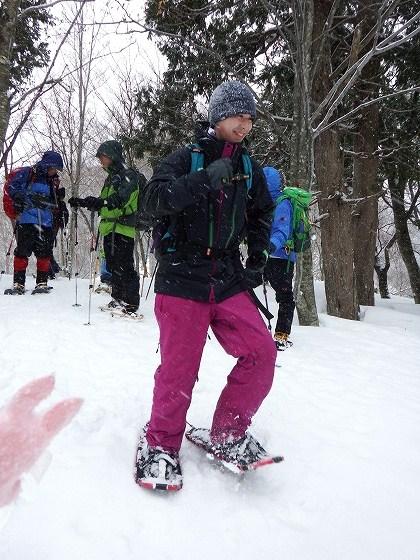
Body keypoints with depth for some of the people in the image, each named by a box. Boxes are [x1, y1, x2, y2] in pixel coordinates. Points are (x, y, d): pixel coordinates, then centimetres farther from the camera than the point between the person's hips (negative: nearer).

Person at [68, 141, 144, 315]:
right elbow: (103, 204, 28)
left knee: (123, 266, -11)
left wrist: (101, 202, -37)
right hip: (109, 228, 10)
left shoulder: (128, 175, -7)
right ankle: (118, 299, 23)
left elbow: (121, 198, -24)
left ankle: (131, 303, -7)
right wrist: (82, 202, 20)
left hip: (123, 228, -9)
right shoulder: (111, 178, 23)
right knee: (113, 266, 13)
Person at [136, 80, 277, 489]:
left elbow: (261, 217, 27)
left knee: (261, 352, -7)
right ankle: (161, 444, 20)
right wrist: (204, 181, -25)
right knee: (179, 369, -4)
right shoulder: (186, 158, 0)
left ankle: (228, 433, 13)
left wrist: (256, 264, 17)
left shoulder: (250, 169, 15)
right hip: (181, 278, -4)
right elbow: (152, 199, -14)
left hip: (228, 280, 5)